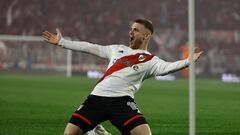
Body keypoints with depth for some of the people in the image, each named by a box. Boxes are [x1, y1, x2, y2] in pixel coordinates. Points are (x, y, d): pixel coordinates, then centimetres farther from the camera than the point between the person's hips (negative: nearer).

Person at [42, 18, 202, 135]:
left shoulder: (150, 60, 9)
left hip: (122, 100, -4)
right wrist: (61, 42, 30)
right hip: (97, 97, 4)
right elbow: (89, 47, 28)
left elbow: (165, 67, -11)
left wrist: (188, 61, -29)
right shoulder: (117, 49, 24)